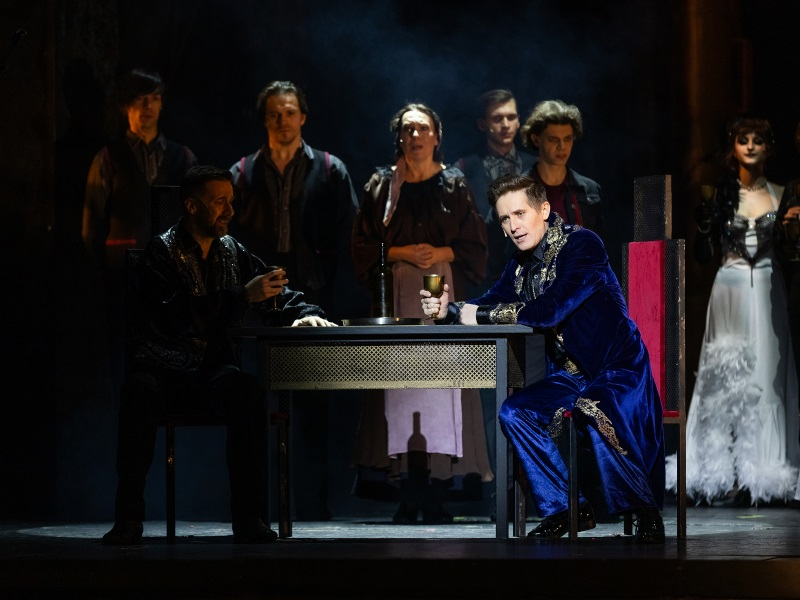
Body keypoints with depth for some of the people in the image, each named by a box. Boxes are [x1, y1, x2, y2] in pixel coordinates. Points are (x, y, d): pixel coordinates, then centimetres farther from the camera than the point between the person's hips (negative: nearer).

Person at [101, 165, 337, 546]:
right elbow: (173, 318, -21)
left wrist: (305, 314, -3)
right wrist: (243, 297, -27)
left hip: (212, 369, 4)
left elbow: (280, 298, 21)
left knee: (247, 393, -31)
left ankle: (248, 518, -28)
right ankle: (128, 518, -31)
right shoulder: (161, 253, -5)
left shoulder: (233, 253, 12)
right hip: (162, 367, -4)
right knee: (141, 394, -38)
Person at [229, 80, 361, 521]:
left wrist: (338, 306, -5)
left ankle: (313, 503, 3)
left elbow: (343, 243, 4)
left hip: (313, 300, -1)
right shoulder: (243, 173, 11)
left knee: (313, 409, -1)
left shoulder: (329, 171, 9)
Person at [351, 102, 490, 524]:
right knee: (400, 386, -7)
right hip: (397, 295, 0)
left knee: (442, 385, -7)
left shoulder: (455, 184, 9)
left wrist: (441, 254, -7)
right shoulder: (382, 185, 9)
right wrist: (402, 253, -6)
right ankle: (408, 497, -6)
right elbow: (363, 245, 7)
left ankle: (437, 496, -6)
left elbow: (475, 246, 9)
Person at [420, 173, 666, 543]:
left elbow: (550, 311, -25)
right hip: (572, 375, 8)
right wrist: (448, 310, -11)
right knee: (513, 413, -11)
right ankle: (566, 509, 1)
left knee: (592, 411, -36)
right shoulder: (521, 265, 10)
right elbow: (488, 304, 11)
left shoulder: (582, 244, -15)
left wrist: (481, 315, -19)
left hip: (619, 371, -8)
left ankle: (646, 510, -16)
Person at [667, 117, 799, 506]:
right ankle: (725, 473, 1)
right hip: (730, 289, -1)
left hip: (767, 293, 1)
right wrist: (704, 217, -12)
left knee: (764, 376, -2)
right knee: (726, 376, -3)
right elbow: (704, 254, 1)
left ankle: (761, 471, 2)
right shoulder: (720, 193, 4)